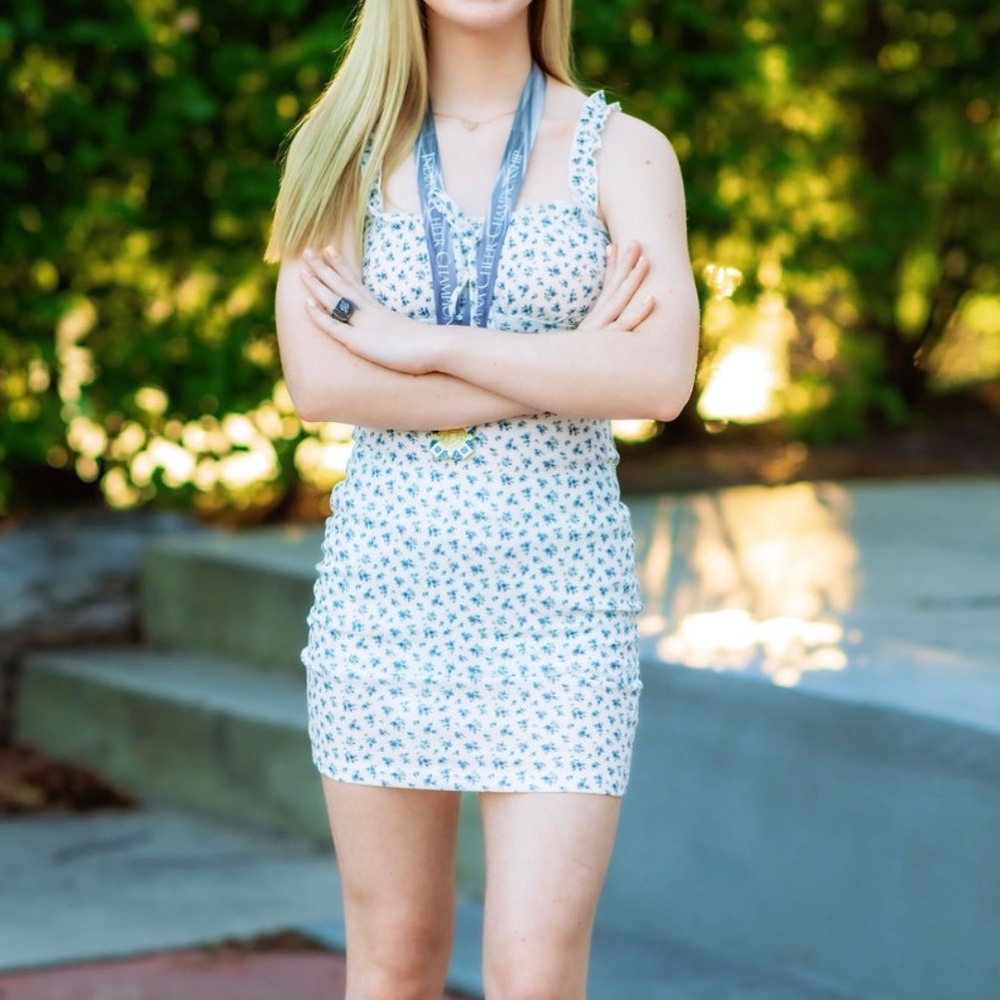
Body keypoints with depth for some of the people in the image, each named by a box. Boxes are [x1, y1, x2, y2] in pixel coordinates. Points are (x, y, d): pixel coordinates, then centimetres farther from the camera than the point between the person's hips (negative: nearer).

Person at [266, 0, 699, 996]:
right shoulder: (339, 151, 5)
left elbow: (661, 380, -14)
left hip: (558, 594, -2)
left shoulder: (625, 153, 2)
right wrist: (567, 369, -11)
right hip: (385, 579, 2)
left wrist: (419, 342, -11)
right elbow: (316, 382, -8)